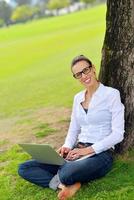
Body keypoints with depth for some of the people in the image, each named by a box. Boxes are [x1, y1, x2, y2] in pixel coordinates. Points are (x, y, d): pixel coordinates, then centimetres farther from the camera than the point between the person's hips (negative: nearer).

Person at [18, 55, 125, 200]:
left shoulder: (111, 94, -5)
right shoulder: (78, 98, 14)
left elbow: (118, 134, -11)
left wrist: (89, 149, -17)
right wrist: (67, 147, -4)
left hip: (101, 154, -6)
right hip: (78, 152, 6)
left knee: (66, 174, -40)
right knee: (24, 168, -9)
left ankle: (64, 181, -6)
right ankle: (69, 185, -19)